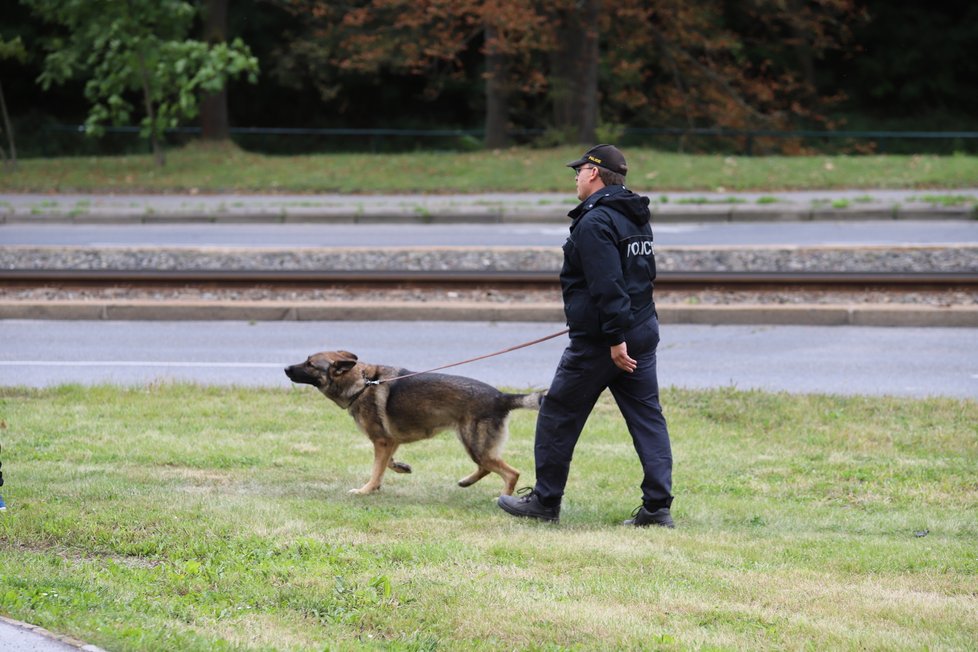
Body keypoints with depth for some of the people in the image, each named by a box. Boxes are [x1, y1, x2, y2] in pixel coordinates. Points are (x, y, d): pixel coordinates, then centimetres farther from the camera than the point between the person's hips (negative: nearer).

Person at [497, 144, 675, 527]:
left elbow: (607, 285, -25)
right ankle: (657, 506, 0)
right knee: (647, 417, 6)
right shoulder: (637, 218, 14)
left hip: (599, 341, -9)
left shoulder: (595, 222, -17)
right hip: (643, 331, 9)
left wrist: (615, 338, -26)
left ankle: (545, 501, 12)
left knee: (558, 415, 5)